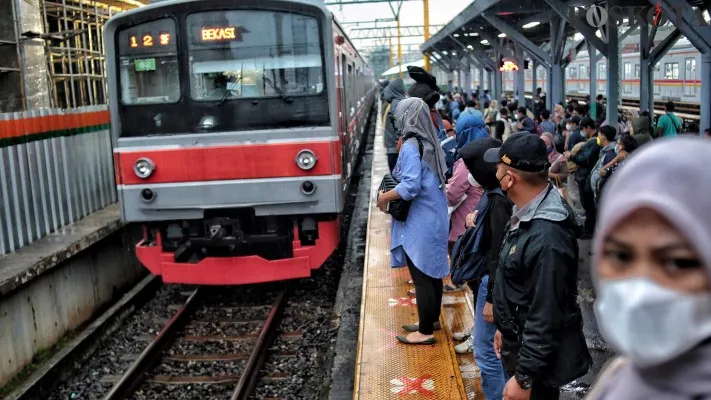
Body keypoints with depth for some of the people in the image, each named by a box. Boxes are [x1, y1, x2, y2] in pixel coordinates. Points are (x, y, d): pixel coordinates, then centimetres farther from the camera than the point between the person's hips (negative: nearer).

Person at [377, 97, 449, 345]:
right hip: (433, 218, 9)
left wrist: (384, 197, -13)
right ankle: (432, 319, 33)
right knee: (431, 271, 19)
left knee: (420, 276, -1)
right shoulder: (430, 143, 8)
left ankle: (425, 332, 8)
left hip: (418, 223, -9)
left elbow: (410, 186, -27)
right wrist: (391, 192, 15)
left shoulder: (410, 147, -19)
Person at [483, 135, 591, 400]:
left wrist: (524, 378, -22)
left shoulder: (546, 238, -31)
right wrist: (505, 328, 19)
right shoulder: (526, 215, 0)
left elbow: (545, 318, -28)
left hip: (538, 356, -9)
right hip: (519, 344, 9)